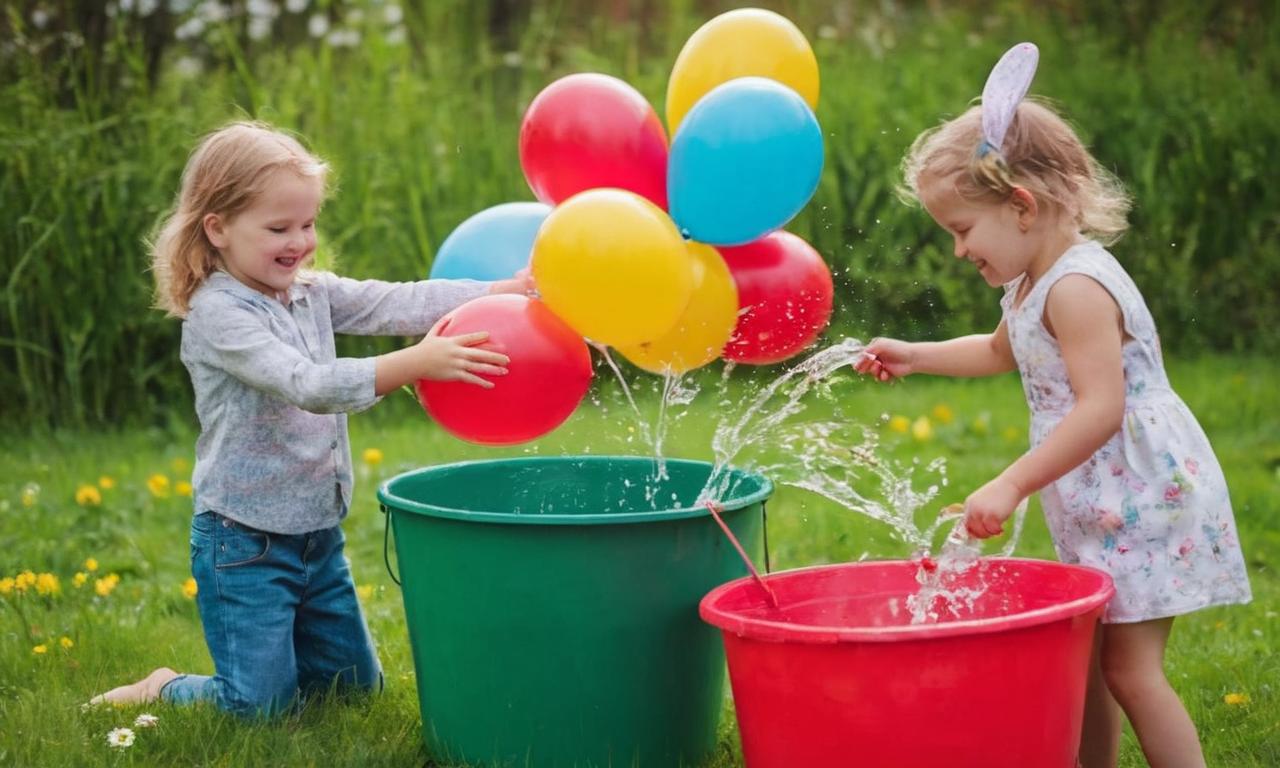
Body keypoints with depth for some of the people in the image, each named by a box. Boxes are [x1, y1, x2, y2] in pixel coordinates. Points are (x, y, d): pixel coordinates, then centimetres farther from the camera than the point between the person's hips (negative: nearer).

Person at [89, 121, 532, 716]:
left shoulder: (312, 293, 5)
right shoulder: (217, 314, -19)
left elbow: (398, 303, -5)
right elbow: (306, 385, -31)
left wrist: (505, 292, -18)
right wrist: (414, 364, -41)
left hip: (318, 534, 8)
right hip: (245, 545, -8)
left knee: (356, 685, 15)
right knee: (264, 707, -4)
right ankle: (160, 693, 20)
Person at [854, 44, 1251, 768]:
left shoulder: (1077, 288, -22)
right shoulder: (1033, 284, 10)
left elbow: (1101, 410, -30)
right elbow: (1001, 351, 34)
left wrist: (1012, 486, -30)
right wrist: (916, 356, 26)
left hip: (1148, 498, -10)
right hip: (1102, 510, 10)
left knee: (1130, 668, -10)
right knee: (1085, 659, 13)